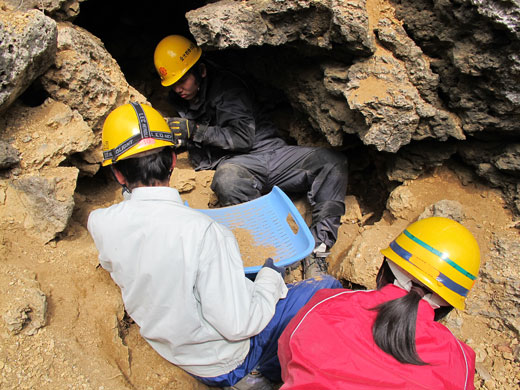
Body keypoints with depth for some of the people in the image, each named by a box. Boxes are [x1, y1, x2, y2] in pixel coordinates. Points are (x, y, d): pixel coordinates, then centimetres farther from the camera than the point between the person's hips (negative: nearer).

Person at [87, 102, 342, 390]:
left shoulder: (99, 224, -15)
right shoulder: (202, 232, -35)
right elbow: (238, 325, -29)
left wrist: (128, 193, 11)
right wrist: (270, 277, -11)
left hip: (173, 350, 7)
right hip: (224, 363, -6)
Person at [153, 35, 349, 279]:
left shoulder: (225, 85, -3)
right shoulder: (179, 102, 13)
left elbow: (244, 136, -12)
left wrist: (196, 131, -18)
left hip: (268, 150, 0)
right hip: (236, 164, 1)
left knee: (332, 161, -24)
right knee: (226, 181, -39)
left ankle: (317, 250, -28)